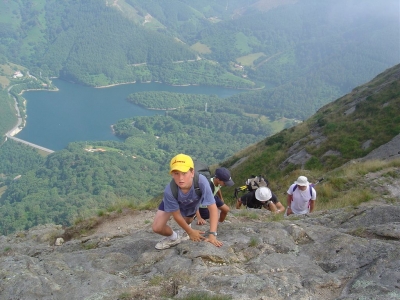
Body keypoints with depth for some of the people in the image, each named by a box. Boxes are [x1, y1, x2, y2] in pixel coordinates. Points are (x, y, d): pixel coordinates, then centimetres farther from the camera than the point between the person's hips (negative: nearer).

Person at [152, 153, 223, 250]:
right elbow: (176, 215, -24)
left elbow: (213, 208, -41)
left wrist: (212, 234, -45)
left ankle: (187, 228, 56)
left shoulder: (201, 181, -46)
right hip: (171, 203, -1)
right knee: (157, 228, -10)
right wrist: (190, 232, -14)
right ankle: (174, 237, 21)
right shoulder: (169, 190, -41)